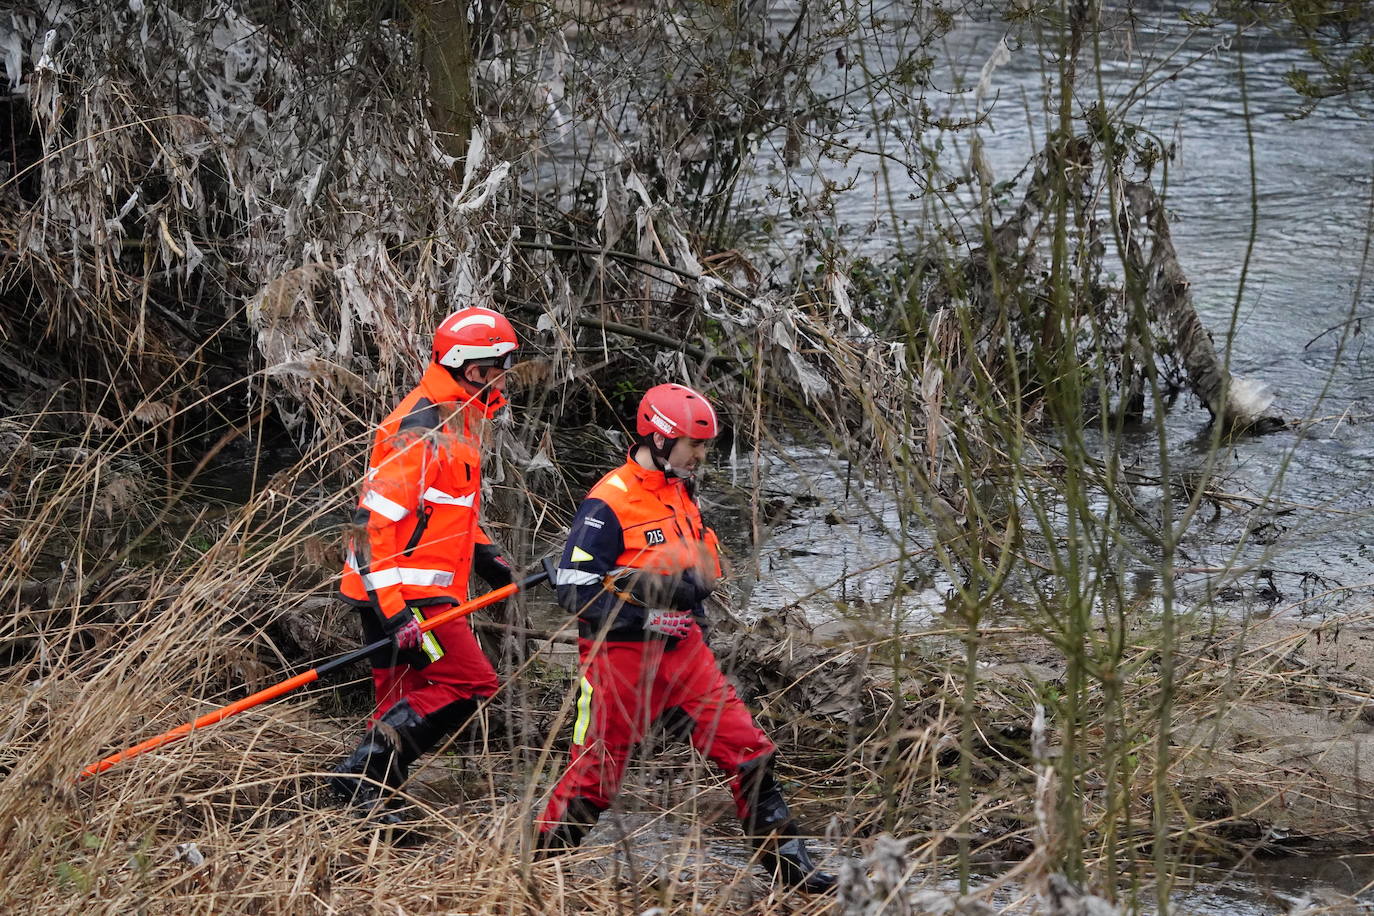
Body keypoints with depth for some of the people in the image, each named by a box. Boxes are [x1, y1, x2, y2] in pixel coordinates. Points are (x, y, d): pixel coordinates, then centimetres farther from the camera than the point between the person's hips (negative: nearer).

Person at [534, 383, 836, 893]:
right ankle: (543, 867, 18)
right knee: (595, 772, 0)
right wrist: (642, 619, -22)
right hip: (622, 655, -7)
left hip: (682, 648, 7)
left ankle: (787, 865, 5)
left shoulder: (682, 493, 11)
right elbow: (573, 588, -18)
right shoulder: (608, 504, -15)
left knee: (746, 750, -1)